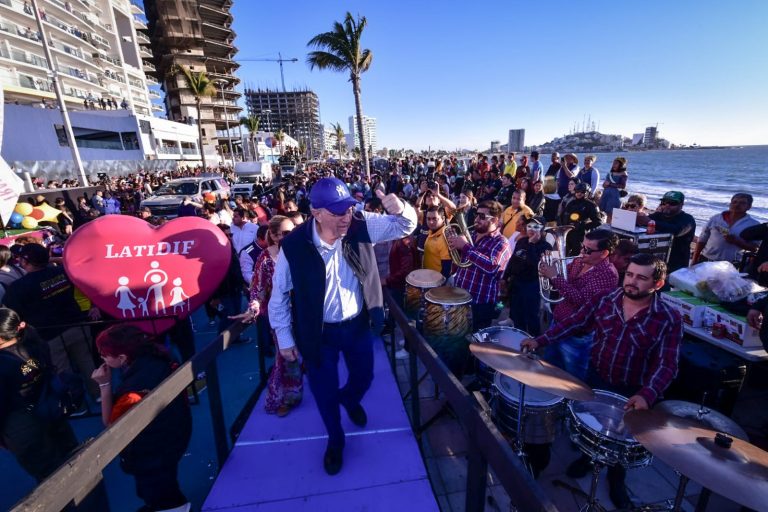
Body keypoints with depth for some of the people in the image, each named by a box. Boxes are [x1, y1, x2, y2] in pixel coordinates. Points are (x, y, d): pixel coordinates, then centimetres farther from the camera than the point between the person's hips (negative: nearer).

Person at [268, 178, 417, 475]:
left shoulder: (361, 226, -17)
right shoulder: (293, 246, -22)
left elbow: (405, 226, -11)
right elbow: (279, 294, -9)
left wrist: (398, 209, -35)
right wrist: (284, 338, -4)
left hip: (358, 325, 3)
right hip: (319, 333, -2)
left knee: (364, 377, 25)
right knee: (325, 393, 16)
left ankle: (350, 399, 64)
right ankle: (335, 440, 49)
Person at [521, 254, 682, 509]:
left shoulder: (669, 319, -20)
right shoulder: (603, 301, -12)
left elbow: (667, 365, -23)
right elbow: (573, 322, -10)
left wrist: (647, 394, -39)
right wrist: (540, 340, -21)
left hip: (632, 392, -2)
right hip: (596, 379, 2)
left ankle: (617, 480, 51)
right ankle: (588, 456, 55)